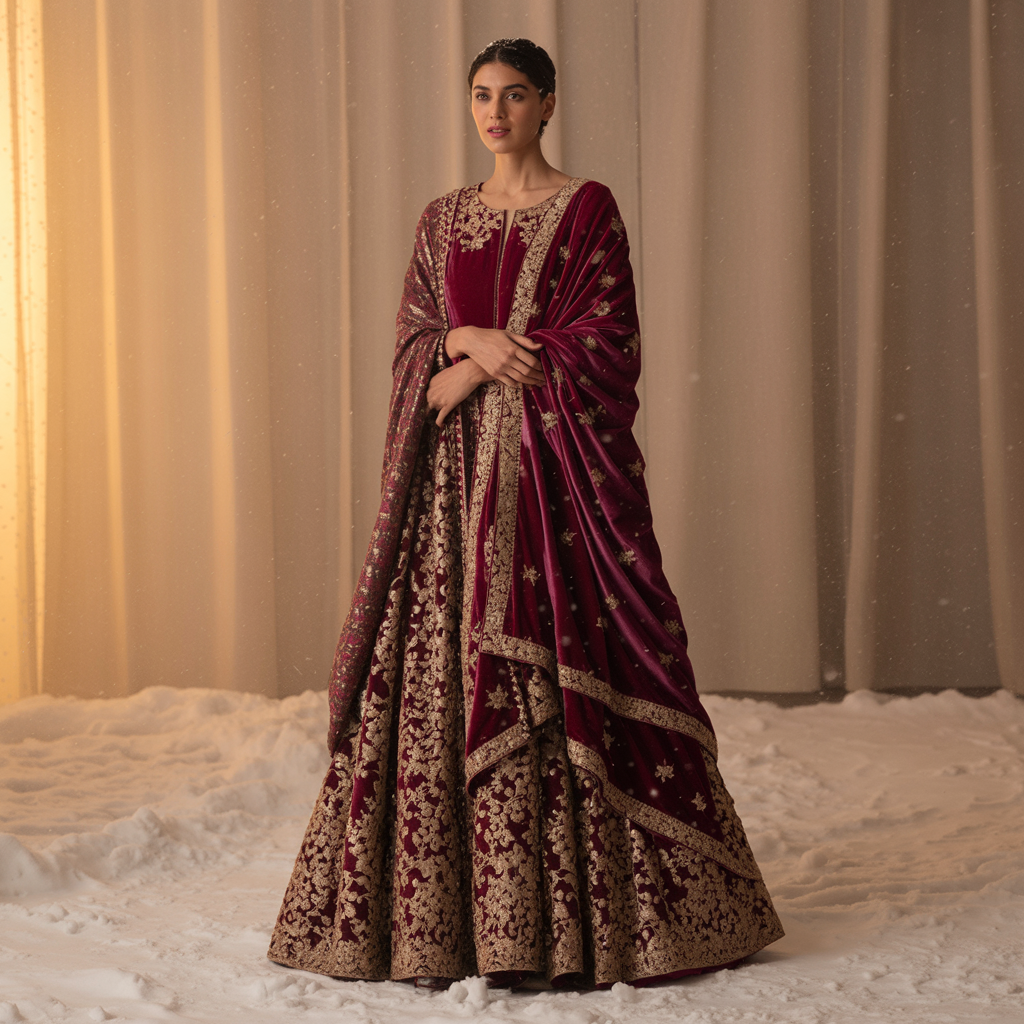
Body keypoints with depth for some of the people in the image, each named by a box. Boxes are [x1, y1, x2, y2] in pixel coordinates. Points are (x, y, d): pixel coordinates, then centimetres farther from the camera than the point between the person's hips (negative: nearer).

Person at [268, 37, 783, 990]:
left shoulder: (587, 210, 1)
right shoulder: (442, 220, 15)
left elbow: (606, 346, -7)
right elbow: (415, 349, 11)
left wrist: (475, 355, -10)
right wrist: (477, 348, -9)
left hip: (556, 472, -4)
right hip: (458, 478, 4)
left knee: (557, 684, -8)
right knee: (446, 675, 0)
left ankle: (566, 920, 0)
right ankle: (451, 914, 7)